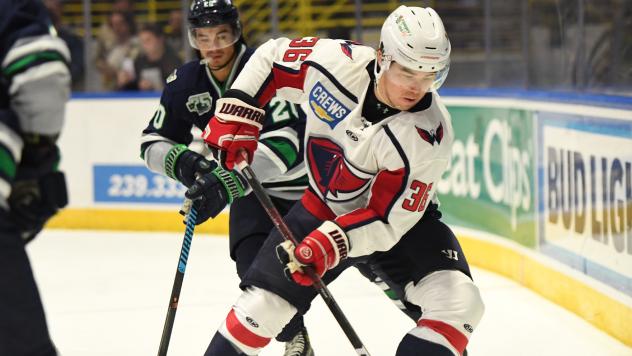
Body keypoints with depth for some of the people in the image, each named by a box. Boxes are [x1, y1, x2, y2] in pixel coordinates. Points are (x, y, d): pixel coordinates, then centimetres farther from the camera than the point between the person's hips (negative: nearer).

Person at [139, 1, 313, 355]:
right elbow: (153, 142, -3)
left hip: (307, 180, -4)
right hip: (252, 187, 4)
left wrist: (226, 182, -48)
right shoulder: (185, 83, -9)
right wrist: (178, 159, -27)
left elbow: (284, 143, -39)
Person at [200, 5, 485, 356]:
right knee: (262, 303, 1)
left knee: (458, 301, -24)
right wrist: (236, 118, -8)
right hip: (322, 205, 2)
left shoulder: (429, 136, -30)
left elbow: (387, 220, -26)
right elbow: (270, 57, -3)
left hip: (397, 220, -2)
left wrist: (329, 246, -38)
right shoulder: (333, 61, -24)